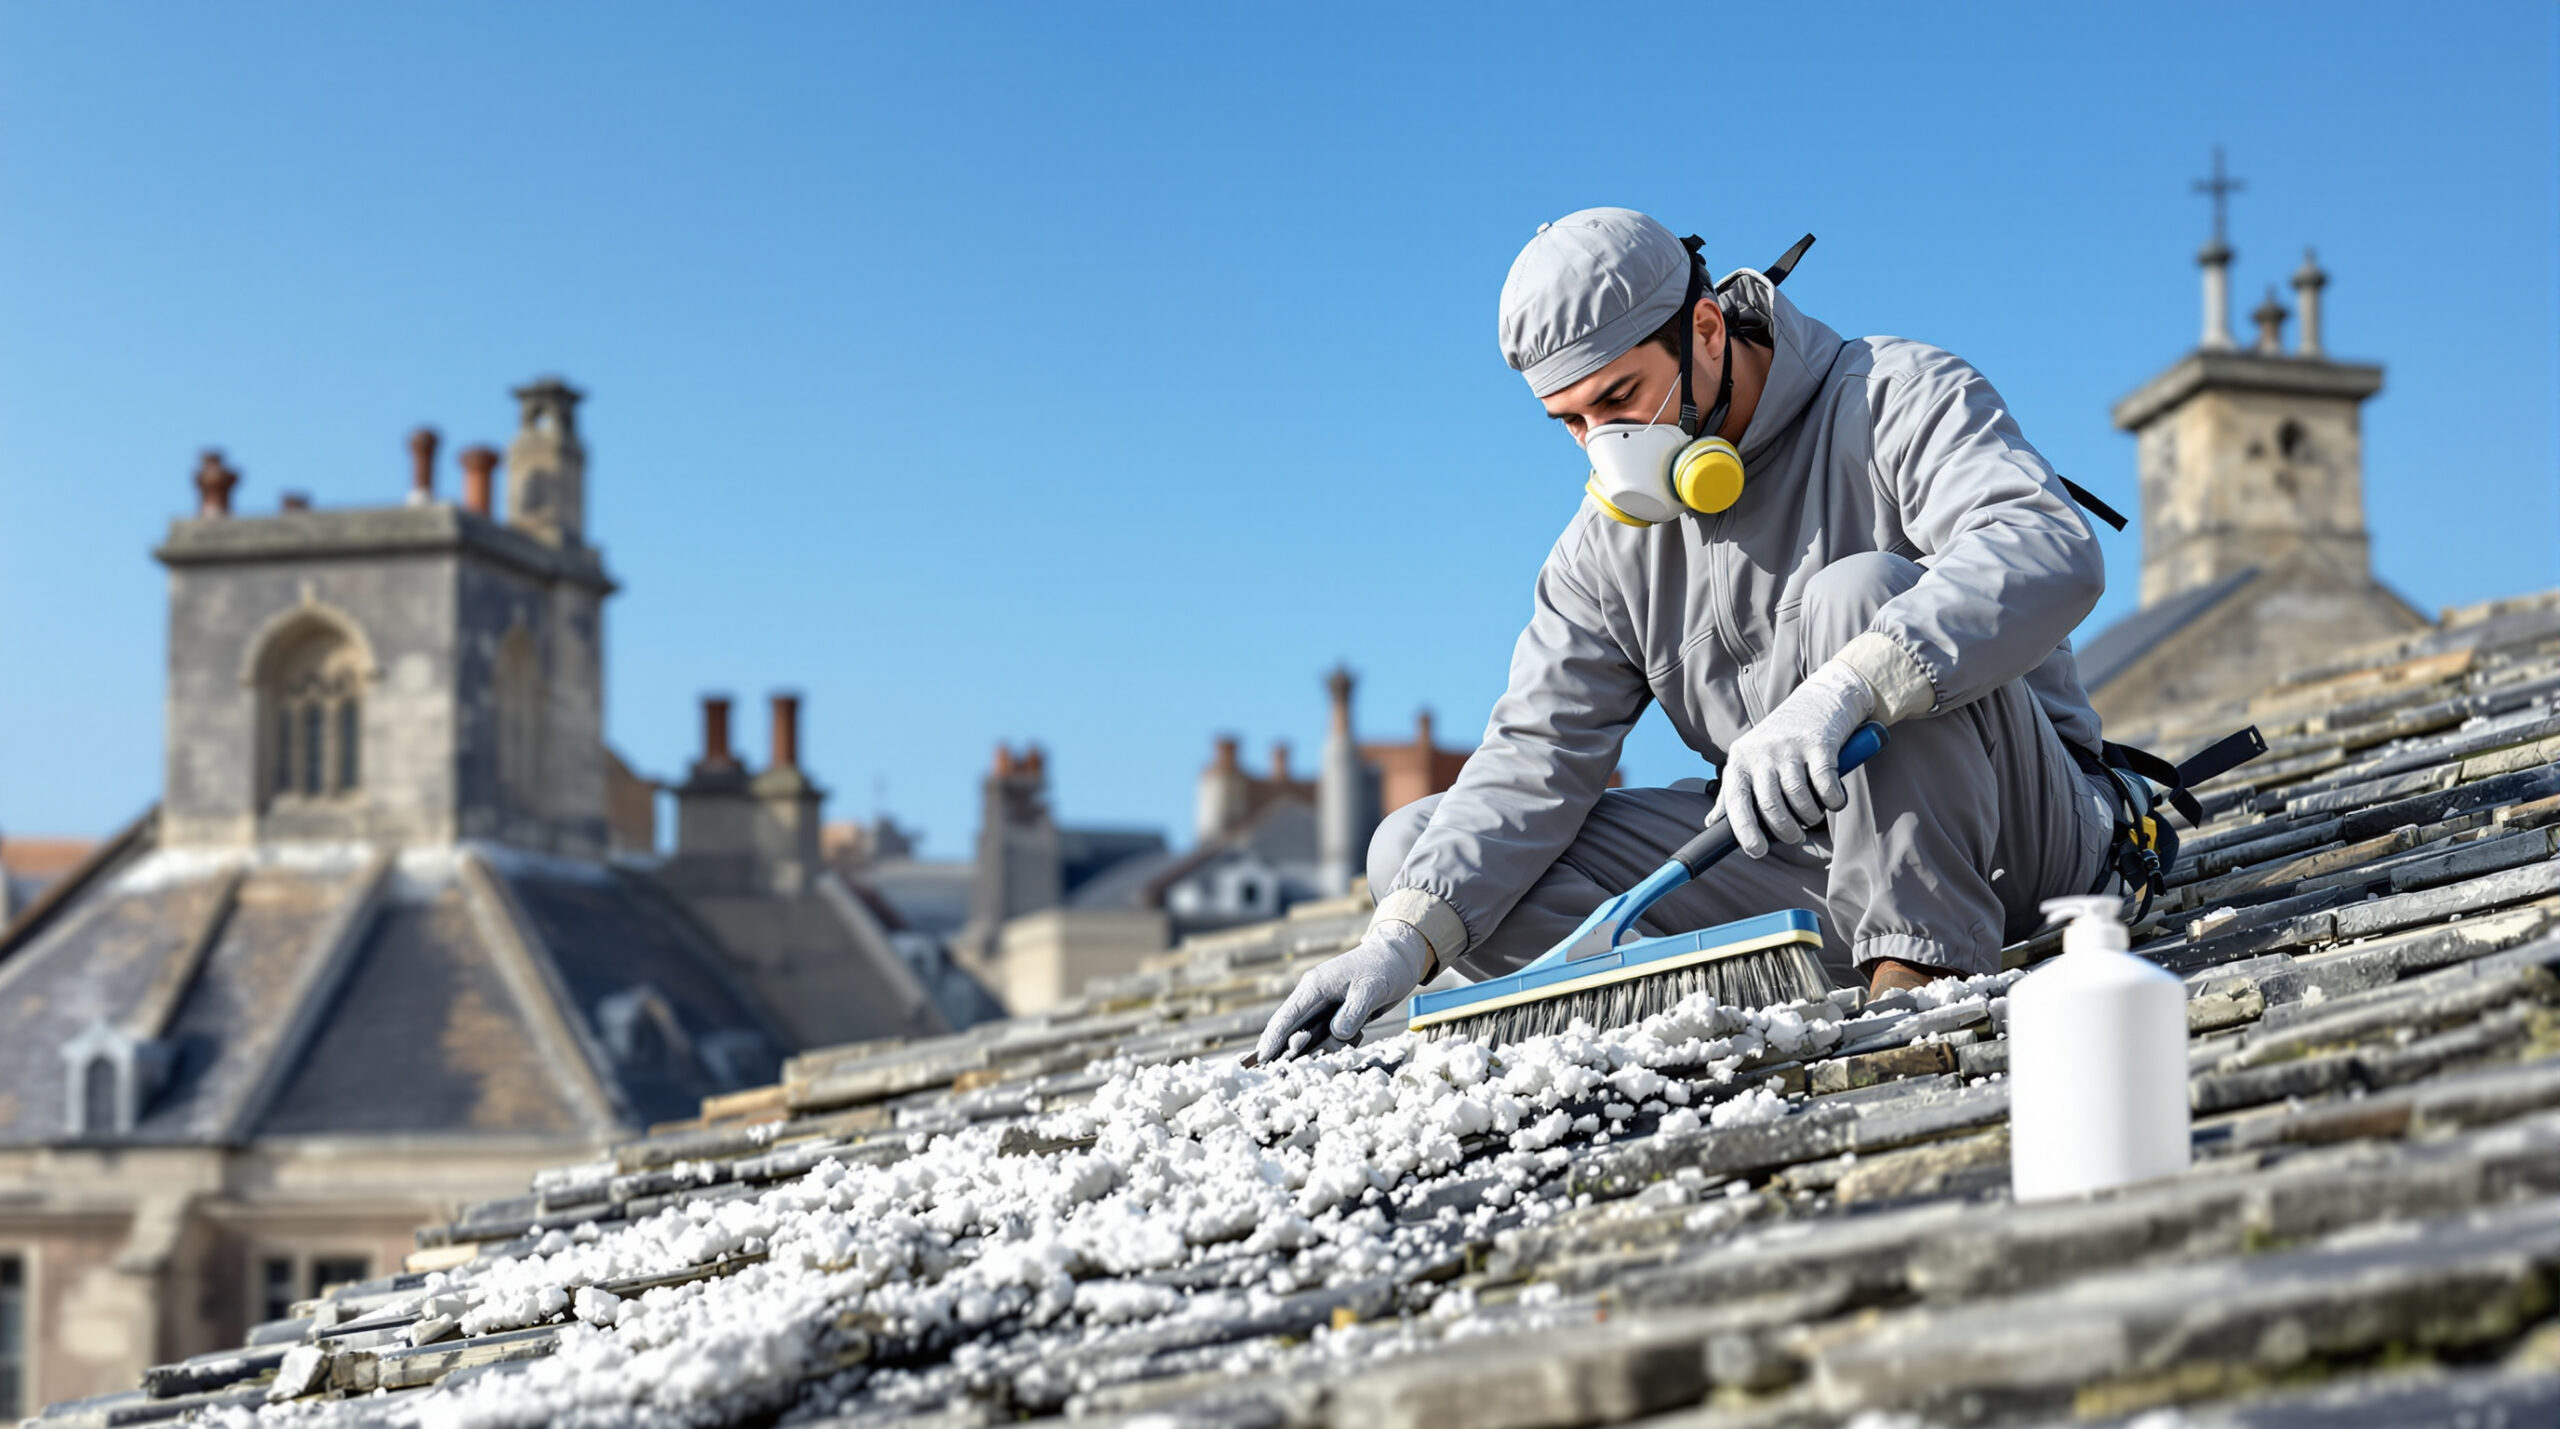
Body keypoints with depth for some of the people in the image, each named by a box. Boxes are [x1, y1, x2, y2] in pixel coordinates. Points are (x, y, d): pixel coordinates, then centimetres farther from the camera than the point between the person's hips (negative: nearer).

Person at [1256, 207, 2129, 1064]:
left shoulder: (1893, 398, -10)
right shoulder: (1609, 545, 6)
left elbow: (2051, 552, -29)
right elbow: (1536, 756, -1)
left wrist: (1842, 689, -45)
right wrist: (1405, 938, -18)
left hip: (2019, 831, -5)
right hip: (1792, 855, 5)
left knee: (1860, 590, -33)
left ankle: (1925, 966, -28)